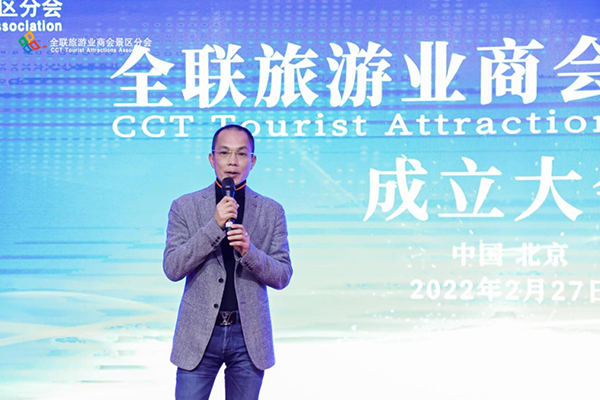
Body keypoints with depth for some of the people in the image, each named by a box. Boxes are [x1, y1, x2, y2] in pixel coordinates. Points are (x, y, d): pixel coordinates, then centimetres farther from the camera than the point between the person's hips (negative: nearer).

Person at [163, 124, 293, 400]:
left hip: (248, 335, 1)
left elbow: (282, 276, 2)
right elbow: (172, 268, -7)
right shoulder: (185, 207, 2)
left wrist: (250, 251, -17)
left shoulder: (271, 211, 5)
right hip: (199, 334, -1)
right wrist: (214, 226, -17)